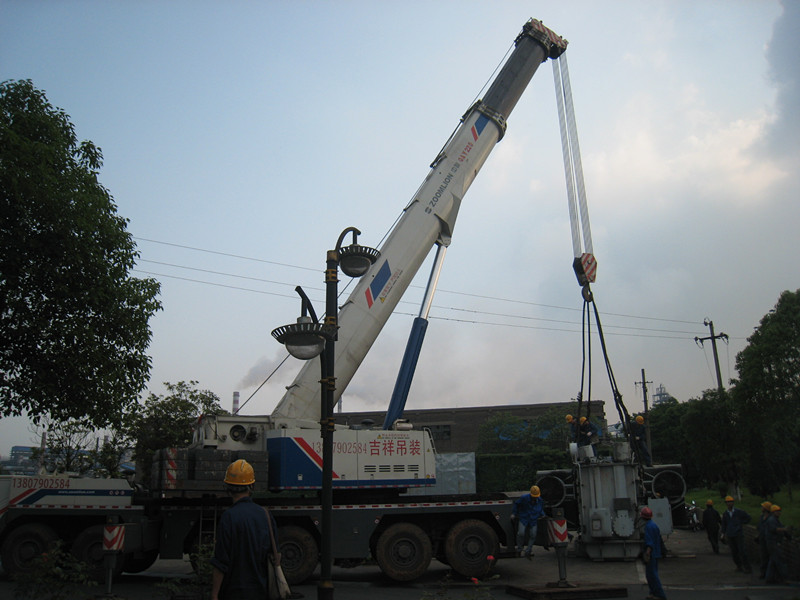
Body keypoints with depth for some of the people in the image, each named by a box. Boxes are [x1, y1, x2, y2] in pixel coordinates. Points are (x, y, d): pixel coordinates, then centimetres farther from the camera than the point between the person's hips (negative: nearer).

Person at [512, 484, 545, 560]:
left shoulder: (539, 500, -3)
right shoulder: (524, 498, -14)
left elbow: (541, 509, 20)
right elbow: (516, 504, 2)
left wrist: (543, 515, 7)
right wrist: (513, 513, 0)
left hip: (533, 520, 3)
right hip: (523, 519, -3)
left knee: (533, 535, -6)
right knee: (521, 533, -20)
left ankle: (528, 551, 6)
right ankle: (520, 549, 0)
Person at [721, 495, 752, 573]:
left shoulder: (739, 511, -4)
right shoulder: (725, 514, 6)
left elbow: (748, 518, 9)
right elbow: (724, 525, 15)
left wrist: (740, 523, 4)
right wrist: (724, 534, 11)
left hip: (739, 534, -3)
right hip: (730, 536, 3)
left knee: (741, 551, -8)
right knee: (734, 552, 5)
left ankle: (747, 568, -1)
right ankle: (739, 566, 20)